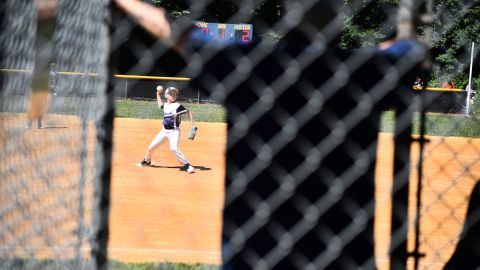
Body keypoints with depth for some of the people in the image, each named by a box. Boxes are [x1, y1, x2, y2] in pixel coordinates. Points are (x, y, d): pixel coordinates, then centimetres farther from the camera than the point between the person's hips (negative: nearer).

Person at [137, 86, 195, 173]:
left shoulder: (178, 106, -13)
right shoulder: (165, 105, 7)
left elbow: (188, 112, -9)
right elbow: (160, 105, 30)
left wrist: (192, 123, -18)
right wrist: (158, 94, 24)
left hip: (174, 131, -6)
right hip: (165, 130, 6)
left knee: (174, 148, -29)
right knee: (151, 147, 10)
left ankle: (187, 165, -23)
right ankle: (147, 161, 38)